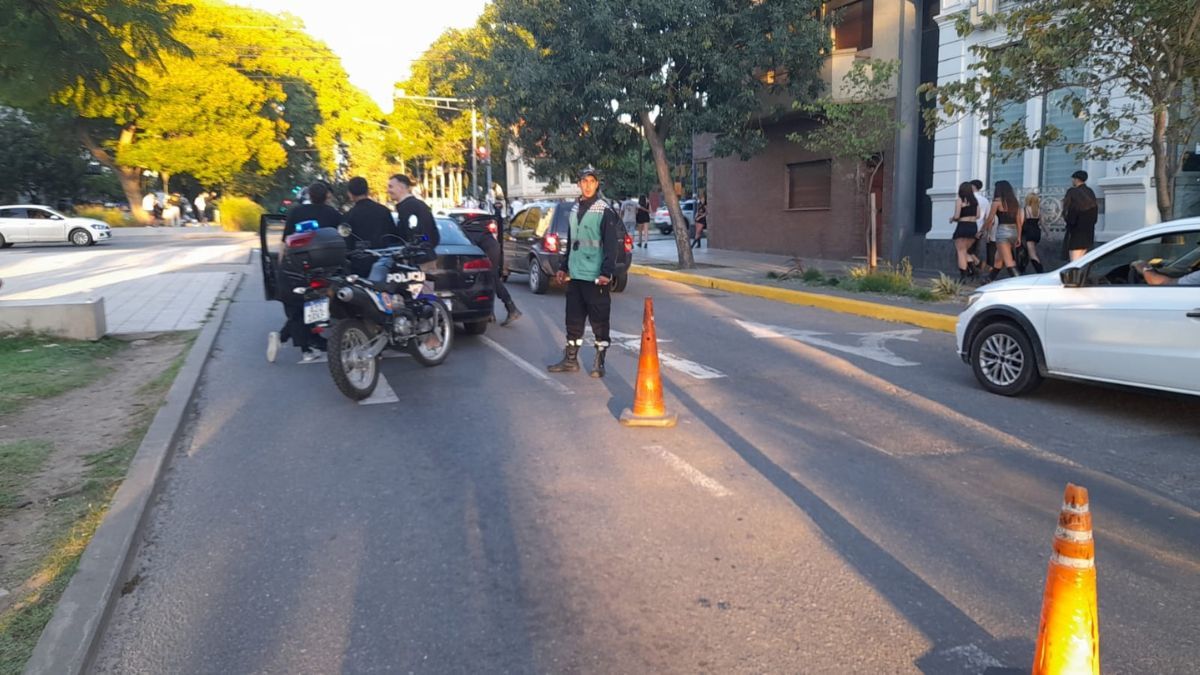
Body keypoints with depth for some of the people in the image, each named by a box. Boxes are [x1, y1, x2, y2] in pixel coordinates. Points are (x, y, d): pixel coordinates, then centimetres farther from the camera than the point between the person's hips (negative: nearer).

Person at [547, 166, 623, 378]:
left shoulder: (605, 211, -8)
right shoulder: (574, 209, 14)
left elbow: (611, 245, -13)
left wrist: (606, 272, -20)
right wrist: (563, 267, 21)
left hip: (596, 277, -7)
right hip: (575, 275, 7)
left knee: (599, 320, 2)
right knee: (573, 319, 13)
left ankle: (599, 362, 12)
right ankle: (570, 359, 23)